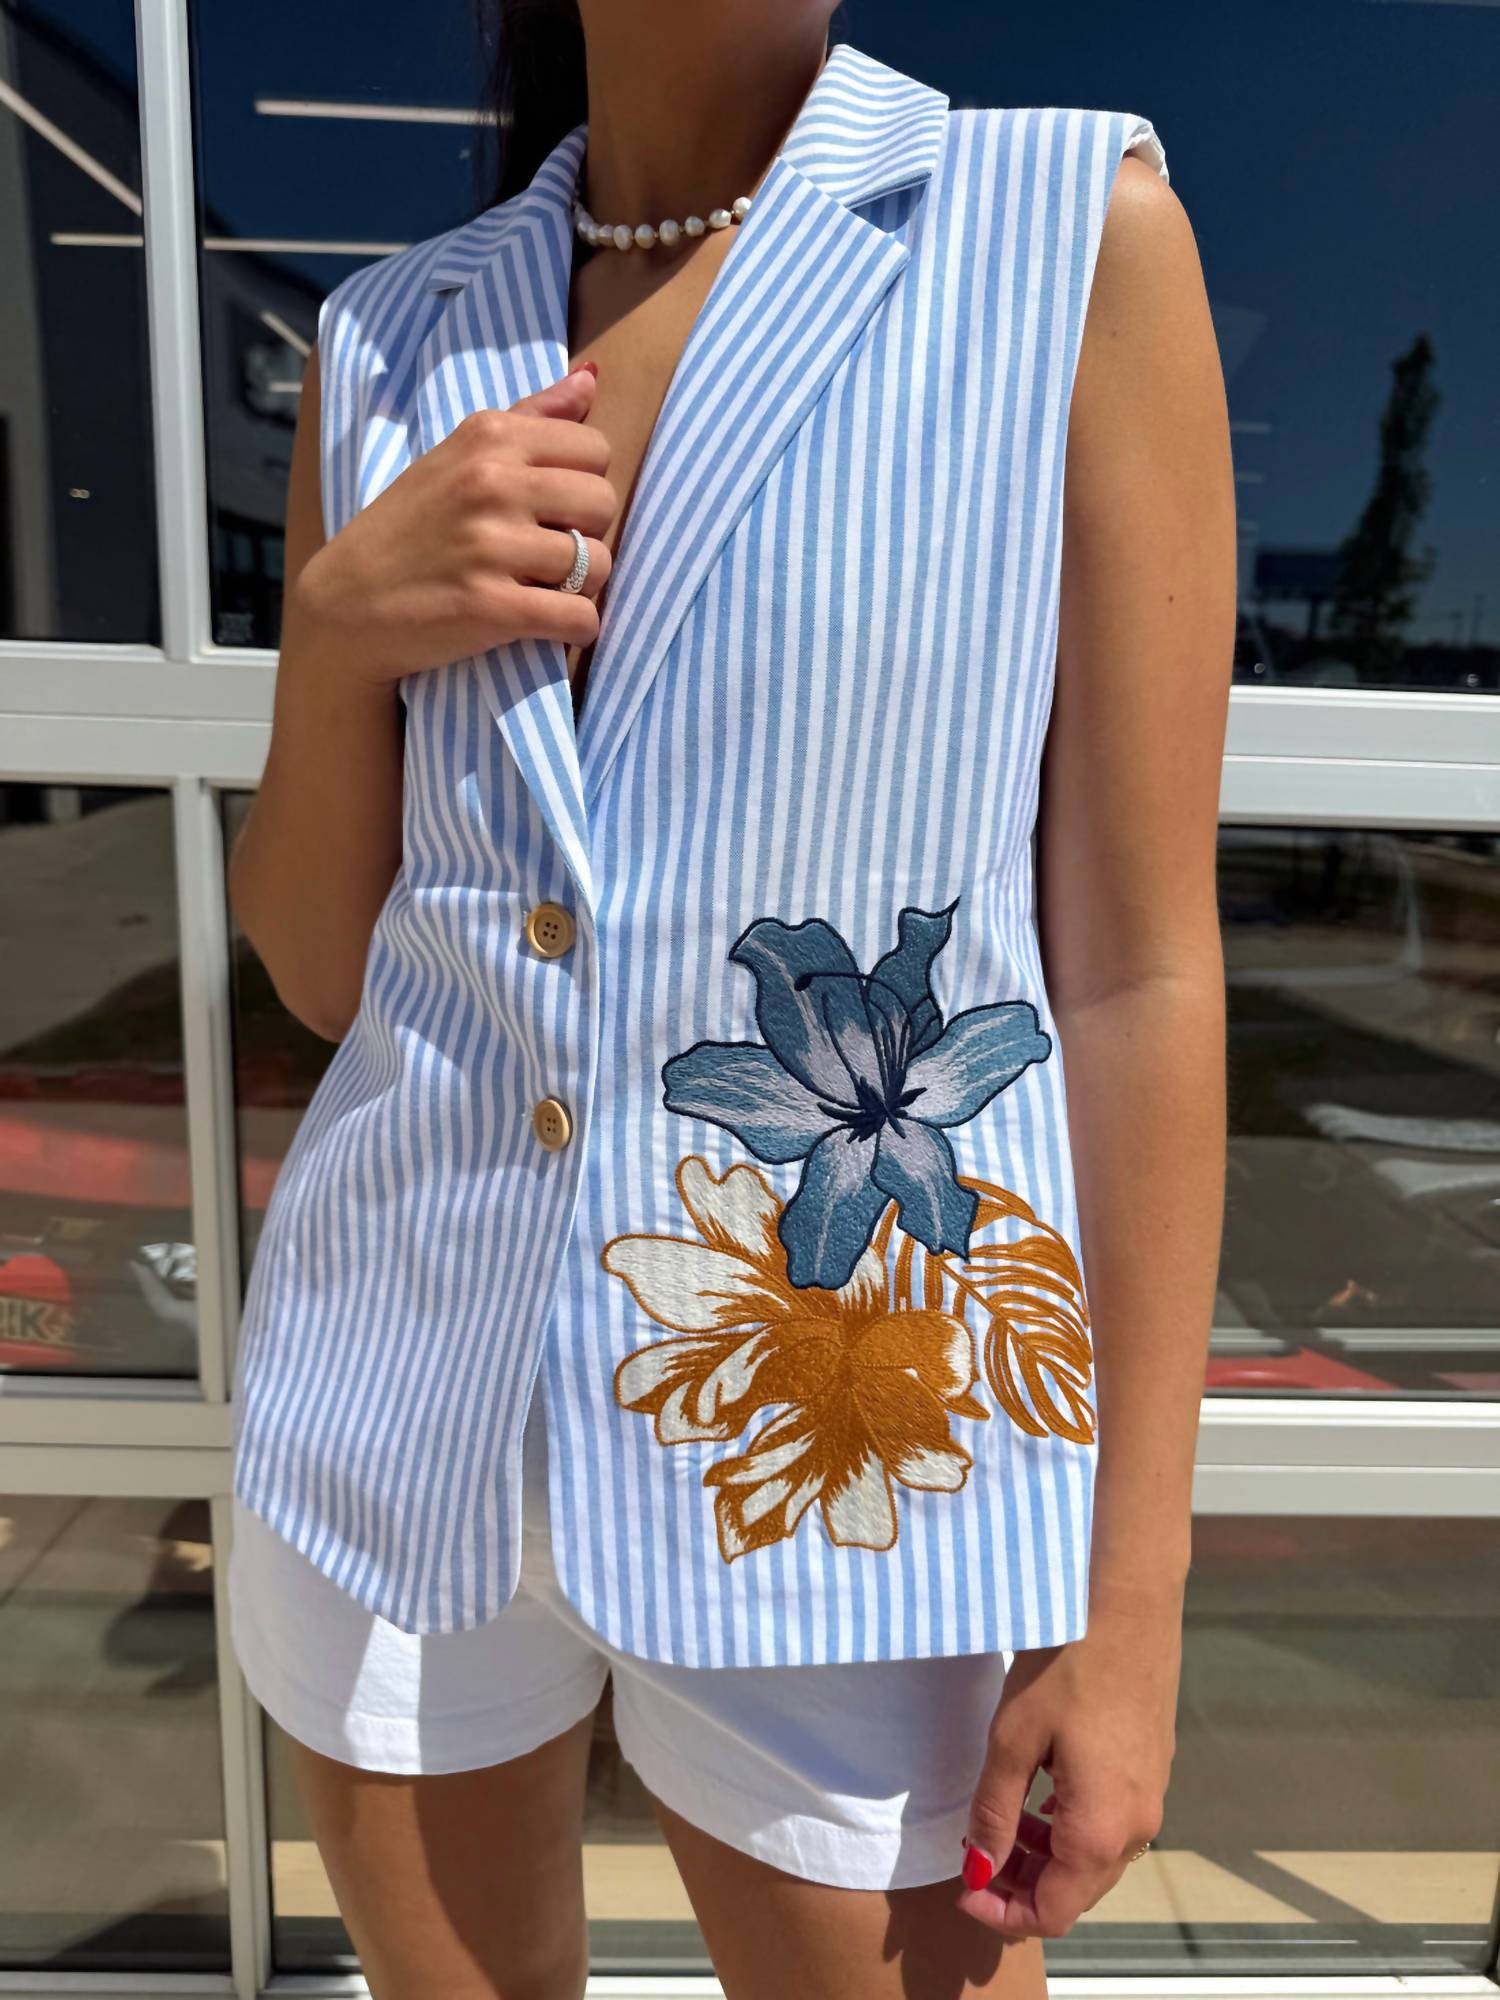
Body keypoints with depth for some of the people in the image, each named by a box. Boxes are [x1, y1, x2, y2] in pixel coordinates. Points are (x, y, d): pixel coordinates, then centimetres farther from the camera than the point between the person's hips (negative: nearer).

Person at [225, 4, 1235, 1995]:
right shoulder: (389, 338, 5)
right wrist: (337, 627, -12)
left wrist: (1132, 1598, -6)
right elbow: (322, 970, 7)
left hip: (846, 1423, -3)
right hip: (403, 1402, 4)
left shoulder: (1082, 230, -5)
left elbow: (1143, 968, -8)